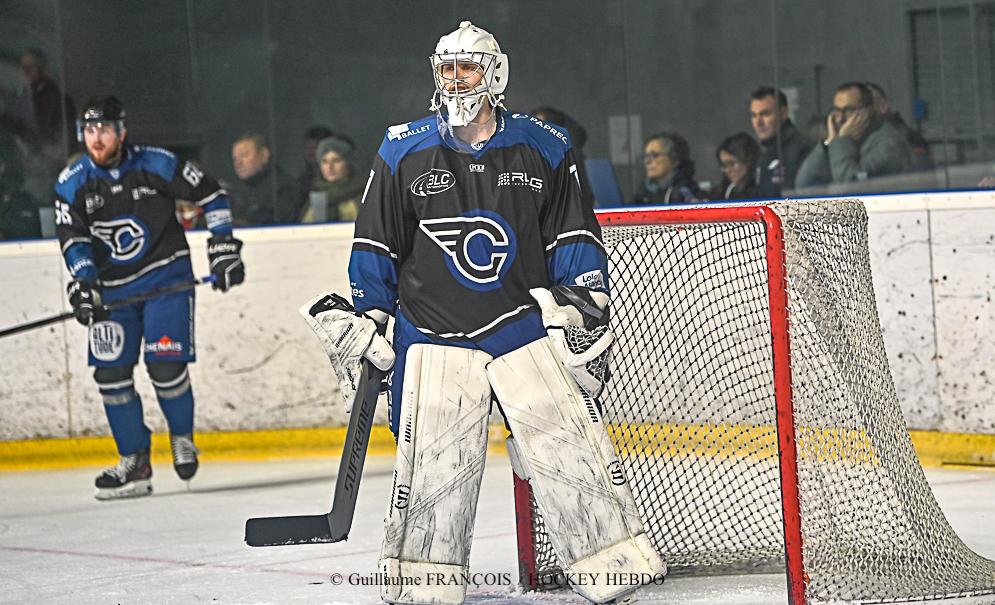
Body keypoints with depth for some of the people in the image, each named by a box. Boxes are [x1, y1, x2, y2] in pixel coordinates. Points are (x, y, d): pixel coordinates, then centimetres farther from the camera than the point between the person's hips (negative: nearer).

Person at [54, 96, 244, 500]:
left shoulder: (156, 165, -11)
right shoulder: (73, 182, -4)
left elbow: (210, 194, -2)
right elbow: (72, 236, -4)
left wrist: (223, 247, -5)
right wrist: (83, 283, -18)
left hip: (166, 277, -4)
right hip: (113, 289, 4)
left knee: (166, 364, -14)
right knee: (110, 372, -4)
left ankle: (182, 437, 13)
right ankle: (135, 463, 6)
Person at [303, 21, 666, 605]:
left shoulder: (545, 149, 3)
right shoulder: (404, 152, 3)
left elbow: (575, 236, 9)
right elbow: (377, 246, 8)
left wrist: (587, 306, 3)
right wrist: (363, 318, 5)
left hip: (527, 326, 0)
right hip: (435, 333, 0)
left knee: (570, 446, -6)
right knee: (432, 463, -5)